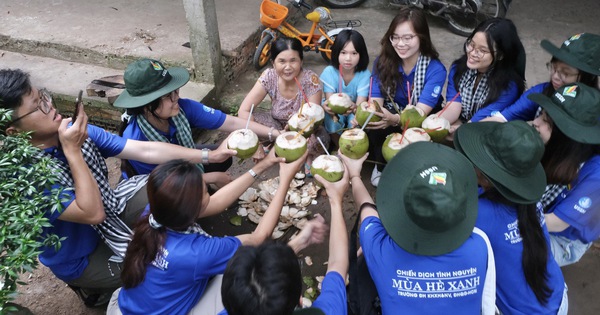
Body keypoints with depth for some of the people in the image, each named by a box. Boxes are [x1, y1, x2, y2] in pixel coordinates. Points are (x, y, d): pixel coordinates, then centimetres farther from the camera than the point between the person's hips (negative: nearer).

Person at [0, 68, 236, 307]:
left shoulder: (73, 132, -13)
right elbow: (93, 213, -34)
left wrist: (209, 156, -16)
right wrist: (72, 151, -35)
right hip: (82, 258, -6)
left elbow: (145, 150, -13)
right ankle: (95, 288, 12)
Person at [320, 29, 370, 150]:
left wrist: (355, 108, -54)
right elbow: (329, 100, -23)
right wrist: (328, 106, -49)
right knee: (330, 117, -31)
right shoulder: (329, 72, -19)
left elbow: (361, 103, -28)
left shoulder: (364, 74, -20)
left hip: (354, 111, 0)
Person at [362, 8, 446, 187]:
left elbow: (420, 113, -30)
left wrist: (395, 119, -53)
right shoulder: (383, 62, -12)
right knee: (372, 128, -31)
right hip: (390, 116, 2)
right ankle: (382, 166, -1)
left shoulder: (435, 69, -22)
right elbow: (376, 100, -17)